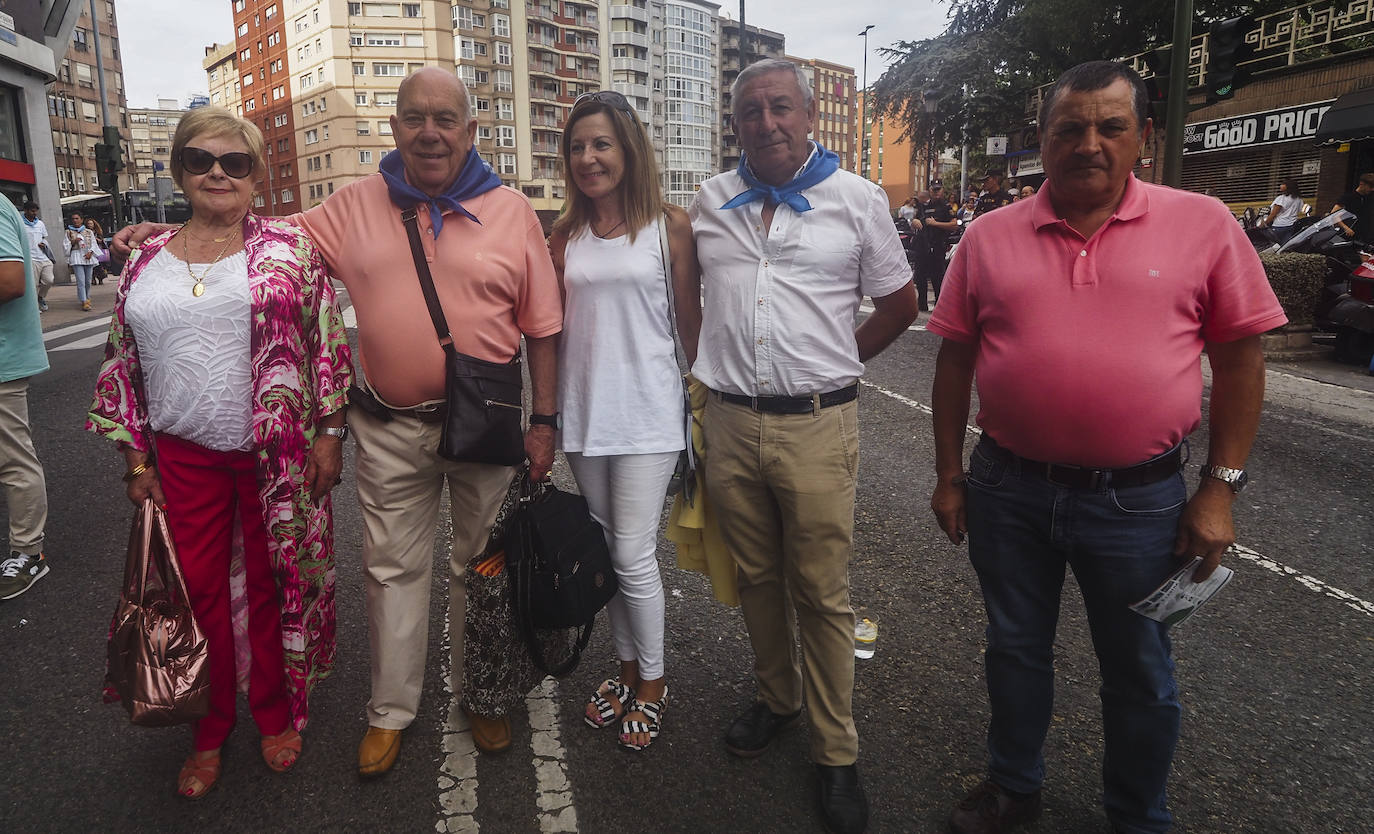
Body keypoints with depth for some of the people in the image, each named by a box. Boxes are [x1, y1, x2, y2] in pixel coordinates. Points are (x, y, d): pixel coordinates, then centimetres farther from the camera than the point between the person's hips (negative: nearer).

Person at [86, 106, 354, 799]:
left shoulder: (288, 247, -2)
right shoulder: (147, 261, 7)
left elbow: (328, 341, -4)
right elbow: (121, 364, 11)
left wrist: (328, 433, -8)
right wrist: (136, 460, 7)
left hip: (277, 452, -3)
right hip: (183, 455, 3)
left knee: (273, 583, 9)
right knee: (197, 589, 11)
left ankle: (275, 713, 31)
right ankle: (210, 729, 31)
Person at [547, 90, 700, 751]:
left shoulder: (670, 225, -3)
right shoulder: (565, 236, 8)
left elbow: (692, 324, 0)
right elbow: (552, 328, 11)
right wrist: (547, 413, 9)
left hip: (647, 413, -4)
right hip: (583, 412, 5)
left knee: (634, 555, -3)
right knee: (603, 551, 14)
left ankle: (652, 680, 19)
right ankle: (626, 666, 33)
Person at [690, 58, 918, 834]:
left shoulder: (858, 200, 0)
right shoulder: (709, 201, 9)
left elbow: (901, 303, 8)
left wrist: (832, 364, 7)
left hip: (818, 426, -3)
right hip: (730, 421, 4)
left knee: (822, 595, 3)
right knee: (756, 580, 16)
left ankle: (837, 754, 19)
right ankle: (777, 698, 38)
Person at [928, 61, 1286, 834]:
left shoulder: (1204, 225, -4)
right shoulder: (990, 236, 0)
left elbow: (1240, 355, -1)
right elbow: (956, 358, 4)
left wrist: (1222, 486, -4)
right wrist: (949, 475, 4)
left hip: (1139, 499, -1)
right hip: (1008, 489, 2)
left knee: (1140, 673, 16)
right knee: (1015, 650, 19)